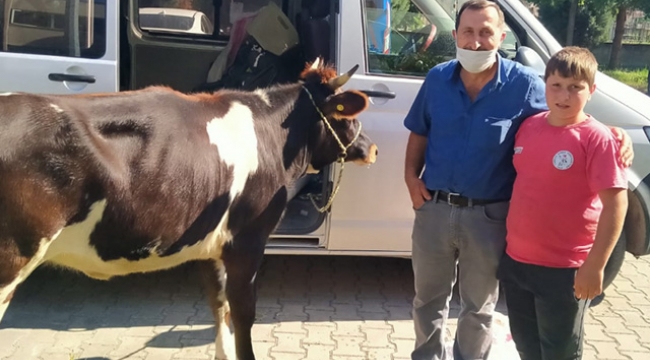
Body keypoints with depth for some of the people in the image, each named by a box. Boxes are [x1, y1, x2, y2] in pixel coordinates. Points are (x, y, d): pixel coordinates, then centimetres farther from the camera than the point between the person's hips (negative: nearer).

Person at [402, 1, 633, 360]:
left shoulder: (524, 84, -10)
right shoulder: (437, 79, -1)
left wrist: (614, 133, -17)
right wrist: (411, 176, -1)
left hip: (488, 216, -3)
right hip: (433, 208, 3)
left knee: (478, 306, 16)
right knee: (428, 297, 20)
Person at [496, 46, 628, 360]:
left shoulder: (597, 138, -15)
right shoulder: (528, 126, 3)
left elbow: (615, 203, -16)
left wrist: (595, 265, -18)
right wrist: (508, 245, 13)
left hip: (564, 270, -6)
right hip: (516, 260, 6)